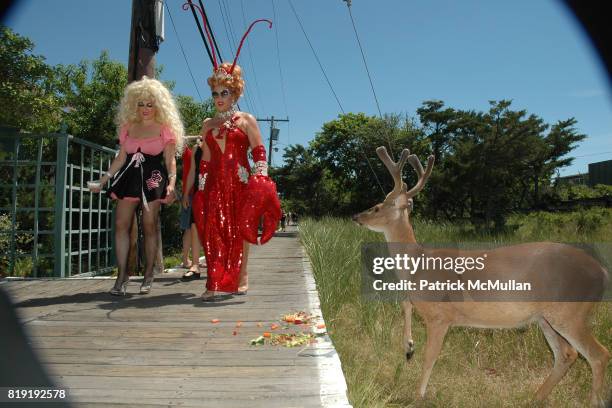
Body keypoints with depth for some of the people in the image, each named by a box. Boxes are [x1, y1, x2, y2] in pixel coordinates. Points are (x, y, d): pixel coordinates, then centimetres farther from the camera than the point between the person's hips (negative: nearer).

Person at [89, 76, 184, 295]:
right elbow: (121, 158, 16)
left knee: (149, 226, -1)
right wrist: (102, 180, 12)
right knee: (121, 224, -3)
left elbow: (170, 161, -1)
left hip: (153, 179, -4)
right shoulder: (127, 127, 13)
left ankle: (148, 273, 11)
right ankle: (122, 274, 3)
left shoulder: (165, 129, 2)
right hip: (129, 178, 4)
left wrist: (171, 184, -15)